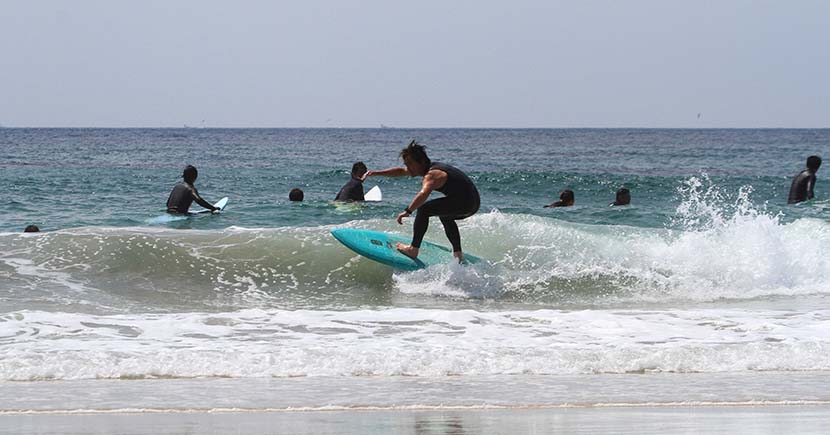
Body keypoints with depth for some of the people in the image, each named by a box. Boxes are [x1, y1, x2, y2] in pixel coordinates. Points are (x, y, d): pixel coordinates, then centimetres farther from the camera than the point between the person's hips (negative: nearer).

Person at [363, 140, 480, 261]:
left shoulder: (432, 175, -17)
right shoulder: (431, 167, 14)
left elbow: (424, 193, -38)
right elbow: (401, 171, 23)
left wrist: (408, 211, -46)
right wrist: (376, 173, 20)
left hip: (465, 202, -11)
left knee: (424, 209, -14)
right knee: (445, 215, 36)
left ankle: (413, 249, -10)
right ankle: (458, 254, 35)